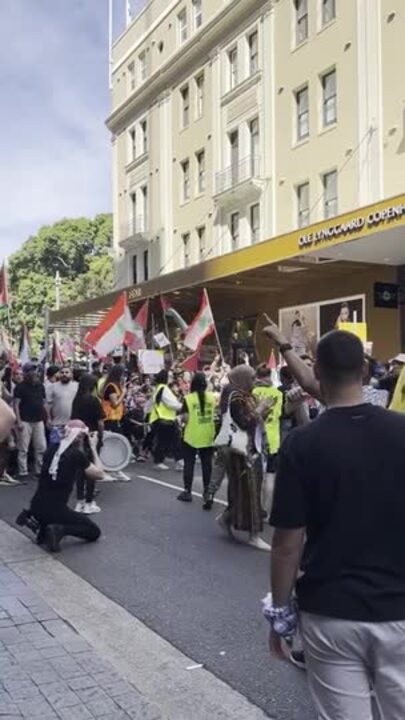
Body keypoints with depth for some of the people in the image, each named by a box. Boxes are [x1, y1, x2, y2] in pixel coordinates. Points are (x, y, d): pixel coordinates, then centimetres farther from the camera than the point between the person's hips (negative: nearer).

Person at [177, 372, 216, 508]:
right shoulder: (212, 397, -1)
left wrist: (183, 421, 10)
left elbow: (186, 418, -11)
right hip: (208, 437, 3)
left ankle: (187, 492, 13)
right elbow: (214, 415, 6)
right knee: (207, 464, 10)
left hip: (191, 436, -3)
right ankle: (207, 492, 12)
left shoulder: (188, 398, -11)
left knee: (189, 464, 8)